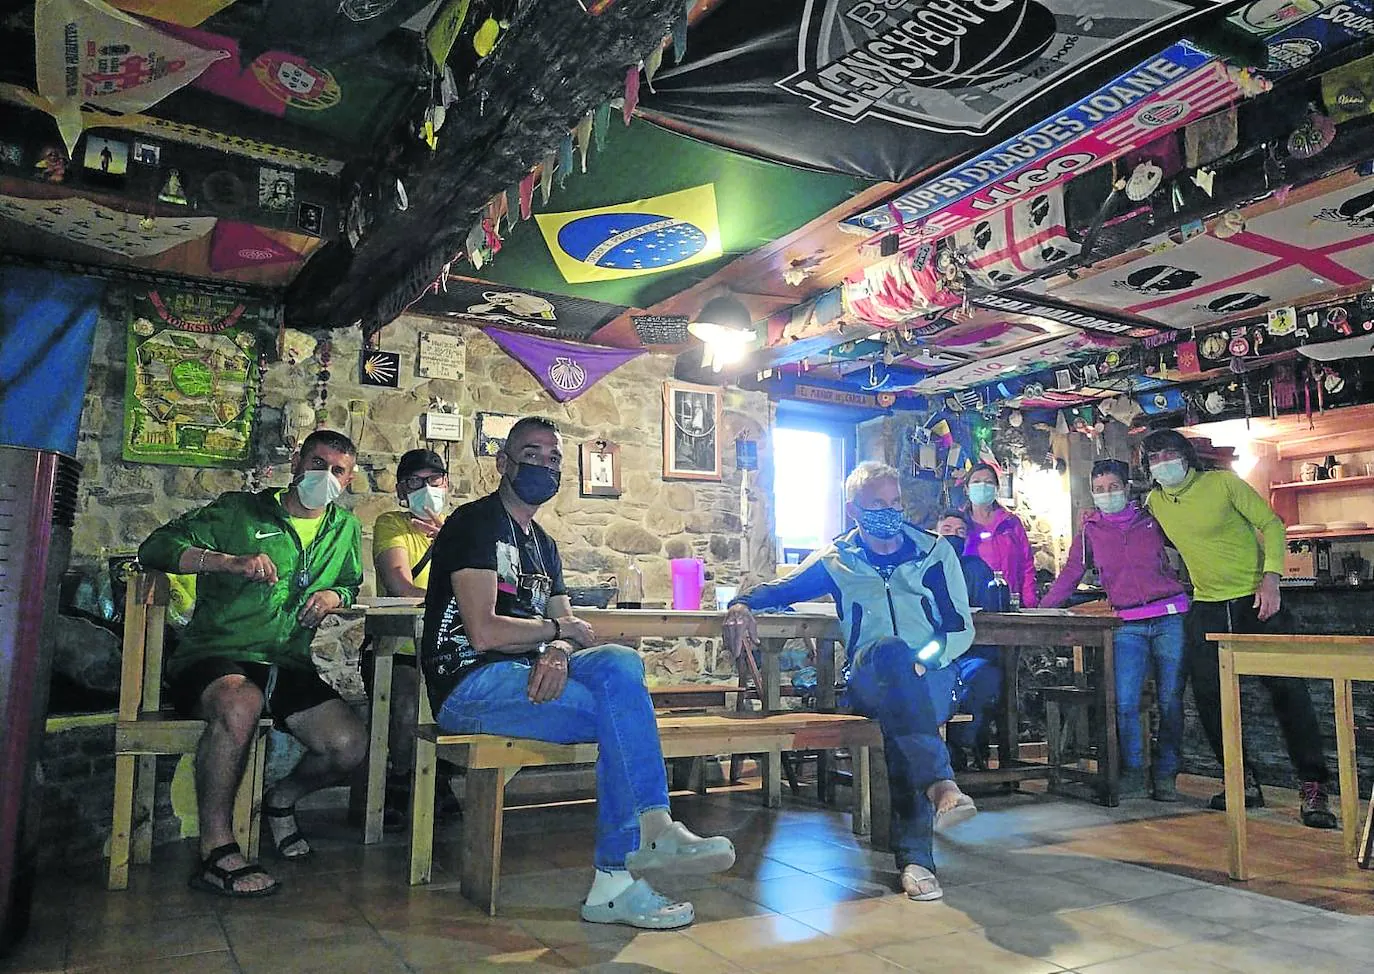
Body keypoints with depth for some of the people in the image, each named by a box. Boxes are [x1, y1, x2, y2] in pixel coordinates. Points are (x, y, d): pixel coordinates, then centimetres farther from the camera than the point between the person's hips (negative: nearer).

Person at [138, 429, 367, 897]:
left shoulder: (345, 529, 17)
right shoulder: (239, 510, 4)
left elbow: (350, 585, 30)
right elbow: (156, 547, -4)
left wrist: (334, 597, 5)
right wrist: (229, 561, -21)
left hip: (288, 664, 4)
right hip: (213, 657, -4)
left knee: (349, 745, -18)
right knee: (240, 702, -40)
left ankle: (281, 800, 16)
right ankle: (216, 849, -23)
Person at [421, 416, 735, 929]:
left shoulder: (542, 544, 22)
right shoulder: (475, 523, -5)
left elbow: (566, 627, 11)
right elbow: (483, 632, -18)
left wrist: (557, 653, -14)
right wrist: (555, 631, -3)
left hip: (527, 674, 7)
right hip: (470, 685, -7)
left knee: (621, 663, -21)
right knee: (625, 711, -23)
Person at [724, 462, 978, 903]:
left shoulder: (935, 552, 11)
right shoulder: (836, 560, 13)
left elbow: (962, 628, 8)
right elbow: (779, 589, 21)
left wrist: (925, 661, -13)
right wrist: (742, 603, -3)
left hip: (933, 683, 1)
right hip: (868, 683, -1)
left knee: (900, 720, -37)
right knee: (888, 650, -38)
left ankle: (914, 855, -38)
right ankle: (940, 784, -51)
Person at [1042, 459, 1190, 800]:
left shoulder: (1152, 521, 6)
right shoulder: (1090, 530, 8)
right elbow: (1070, 575, 9)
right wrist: (1041, 611, 2)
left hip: (1170, 618, 0)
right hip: (1128, 625, 0)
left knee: (1170, 701, 3)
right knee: (1125, 703, -10)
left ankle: (1165, 777, 14)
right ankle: (1132, 776, 3)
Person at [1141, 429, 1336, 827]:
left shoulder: (1223, 482, -7)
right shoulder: (1154, 503, 5)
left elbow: (1271, 523, -7)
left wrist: (1270, 578, -18)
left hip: (1257, 600, -4)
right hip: (1206, 610, 5)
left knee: (1287, 689, -7)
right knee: (1209, 697, 2)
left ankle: (1314, 789, 1)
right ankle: (1243, 783, 17)